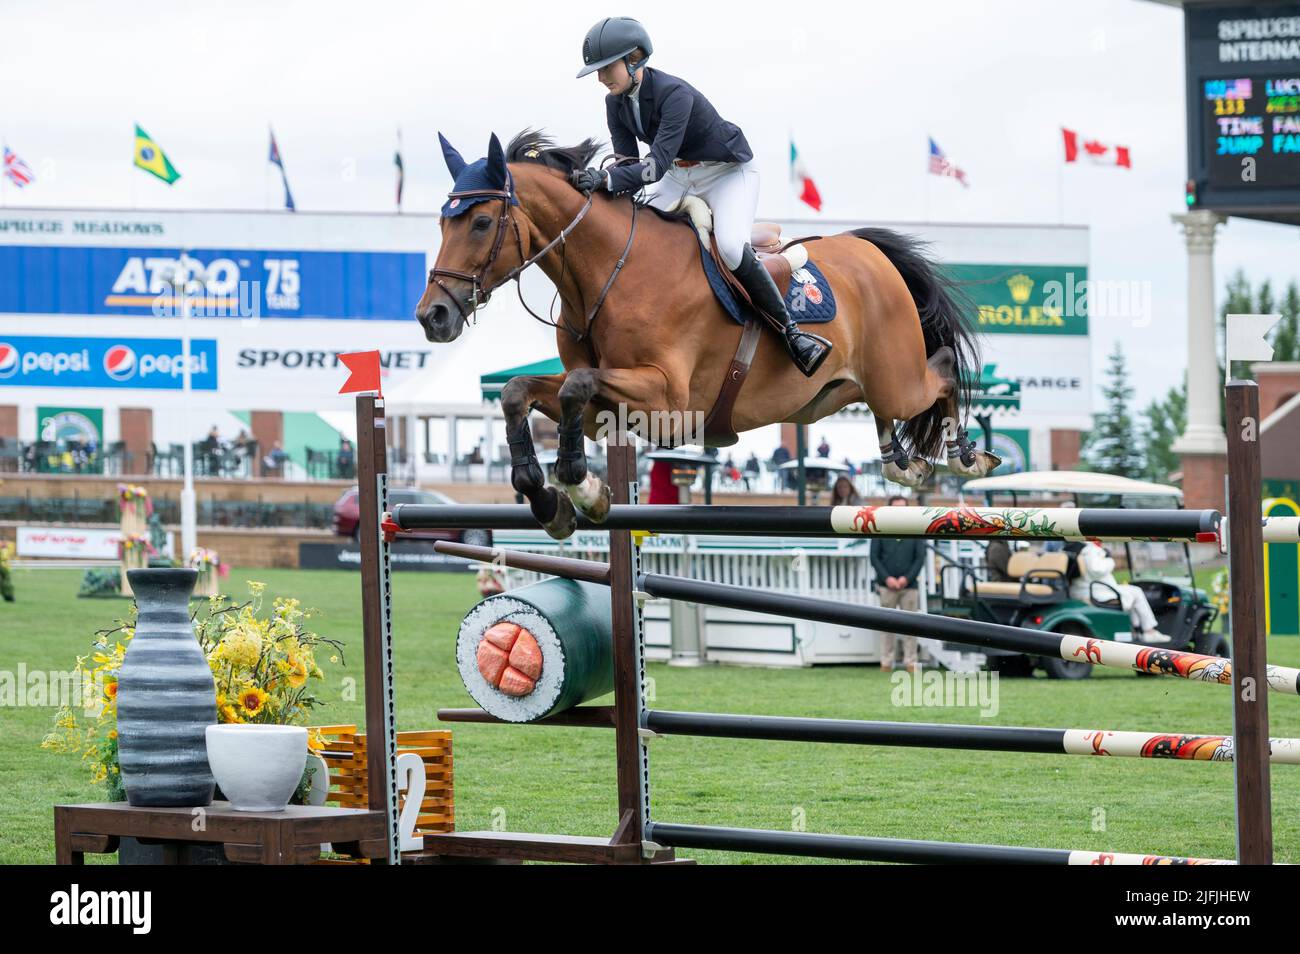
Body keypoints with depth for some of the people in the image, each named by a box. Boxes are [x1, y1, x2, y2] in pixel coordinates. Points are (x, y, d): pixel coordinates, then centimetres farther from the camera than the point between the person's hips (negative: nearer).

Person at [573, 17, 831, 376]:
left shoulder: (674, 94, -32)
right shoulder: (616, 103, -7)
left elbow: (657, 165, -40)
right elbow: (627, 161, -6)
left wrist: (605, 179, -53)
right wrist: (608, 189, -28)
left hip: (729, 171, -8)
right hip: (680, 175, 8)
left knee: (732, 248, -30)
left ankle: (791, 333, -22)